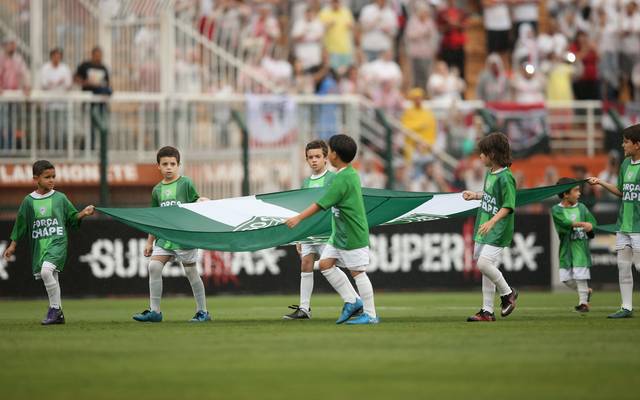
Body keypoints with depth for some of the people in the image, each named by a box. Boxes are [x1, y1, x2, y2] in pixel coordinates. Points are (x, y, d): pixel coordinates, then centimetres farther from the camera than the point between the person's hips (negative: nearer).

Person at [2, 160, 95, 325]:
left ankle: (55, 308, -13)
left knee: (46, 270, -26)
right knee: (51, 280, 8)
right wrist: (13, 245, 14)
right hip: (38, 245, 3)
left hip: (57, 242, -3)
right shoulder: (28, 201, 6)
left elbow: (72, 218, 11)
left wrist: (84, 213, -7)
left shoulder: (60, 198, 3)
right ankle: (58, 315, 19)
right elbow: (20, 224, 13)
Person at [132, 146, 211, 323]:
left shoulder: (186, 183, -1)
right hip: (165, 236, 5)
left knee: (191, 272, 0)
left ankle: (202, 312, 11)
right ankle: (154, 311, -4)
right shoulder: (157, 190, 12)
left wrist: (202, 202, -24)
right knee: (154, 266, -9)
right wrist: (150, 242, 19)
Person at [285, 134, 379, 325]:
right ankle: (352, 301, 13)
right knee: (326, 264, 8)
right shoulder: (352, 173, 8)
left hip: (353, 236, -10)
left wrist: (299, 218, -19)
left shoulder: (342, 179, -22)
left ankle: (370, 314, 5)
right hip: (339, 233, 10)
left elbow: (321, 204, -23)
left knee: (357, 272, -3)